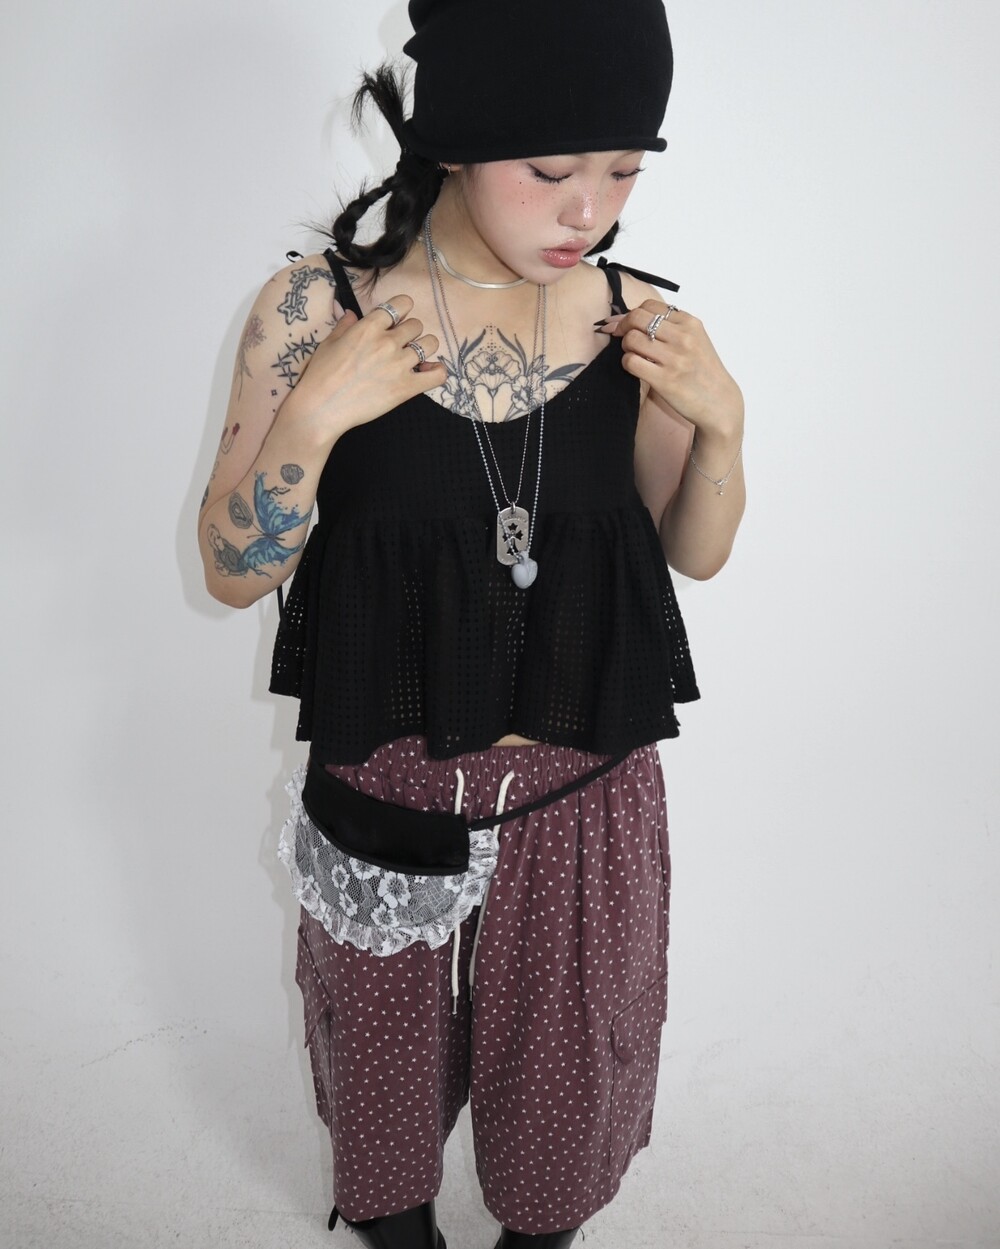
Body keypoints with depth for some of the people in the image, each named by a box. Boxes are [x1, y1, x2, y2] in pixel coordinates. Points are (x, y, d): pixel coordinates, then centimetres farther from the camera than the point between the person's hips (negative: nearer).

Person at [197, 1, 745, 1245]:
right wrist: (312, 417, -26)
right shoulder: (319, 309, -15)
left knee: (568, 1050, 25)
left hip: (587, 793, 2)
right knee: (386, 1044, 25)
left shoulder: (637, 321, -10)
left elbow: (693, 552, 2)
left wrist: (719, 423, -16)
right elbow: (233, 574, -10)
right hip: (386, 795, -1)